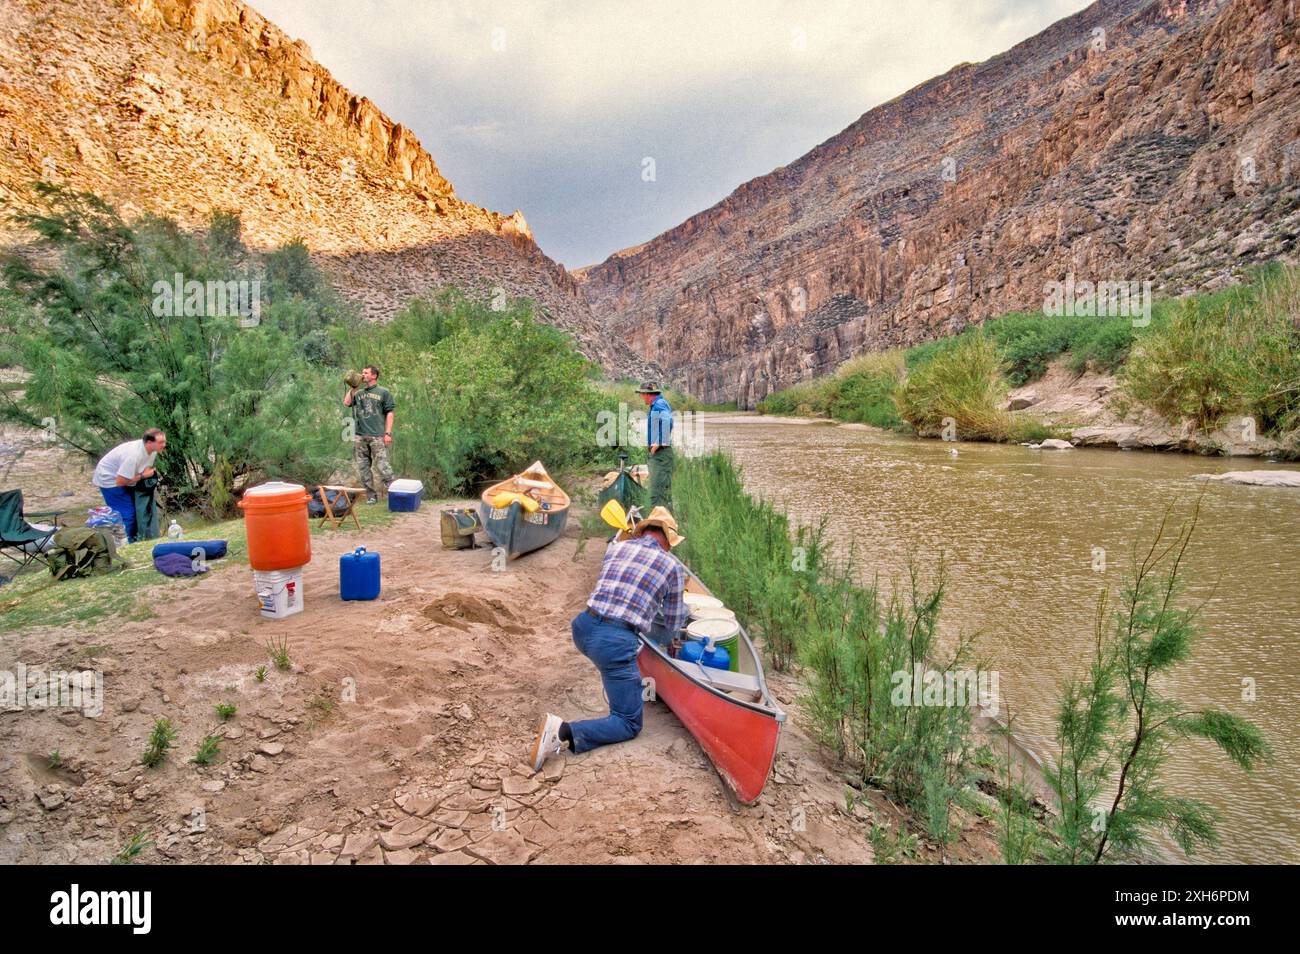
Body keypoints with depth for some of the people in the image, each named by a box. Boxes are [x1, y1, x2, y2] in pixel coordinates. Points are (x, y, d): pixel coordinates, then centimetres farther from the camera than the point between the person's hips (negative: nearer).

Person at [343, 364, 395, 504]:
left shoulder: (383, 392, 6)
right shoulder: (358, 393, 17)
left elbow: (389, 413, 1)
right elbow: (346, 403, 1)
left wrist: (388, 433, -7)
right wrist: (352, 388, 6)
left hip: (377, 436, -5)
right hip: (359, 436, 5)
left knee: (382, 466, -11)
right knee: (363, 467, 6)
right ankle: (371, 496, 14)